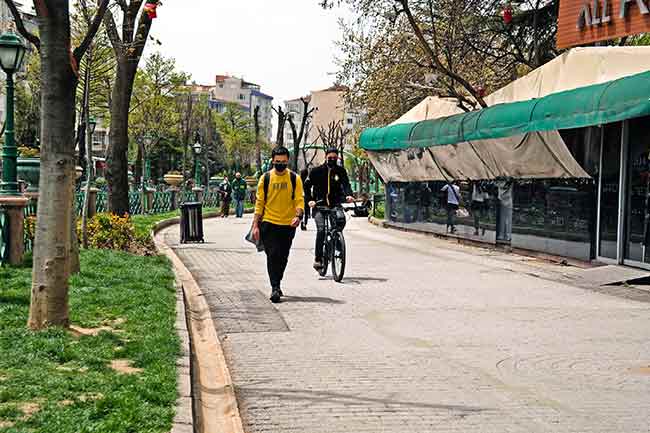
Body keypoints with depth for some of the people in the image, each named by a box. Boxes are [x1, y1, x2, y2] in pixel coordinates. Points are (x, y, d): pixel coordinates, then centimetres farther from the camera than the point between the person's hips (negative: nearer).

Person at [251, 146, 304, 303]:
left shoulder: (295, 179, 2)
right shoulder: (265, 178, 1)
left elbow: (300, 200, -2)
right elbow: (259, 202, 3)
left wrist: (298, 215, -22)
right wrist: (255, 225, -1)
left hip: (288, 224, 2)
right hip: (269, 224, -2)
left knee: (283, 257, 11)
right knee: (273, 255, -12)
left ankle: (277, 284, 29)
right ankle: (275, 288, -11)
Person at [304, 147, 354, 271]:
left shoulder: (341, 171, 7)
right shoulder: (316, 171, 3)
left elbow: (346, 184, -4)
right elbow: (307, 186, 4)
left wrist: (348, 195, -25)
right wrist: (309, 200, -12)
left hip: (335, 204, 2)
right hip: (319, 204, -2)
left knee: (341, 218, -28)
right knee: (321, 229, -16)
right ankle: (318, 258, -10)